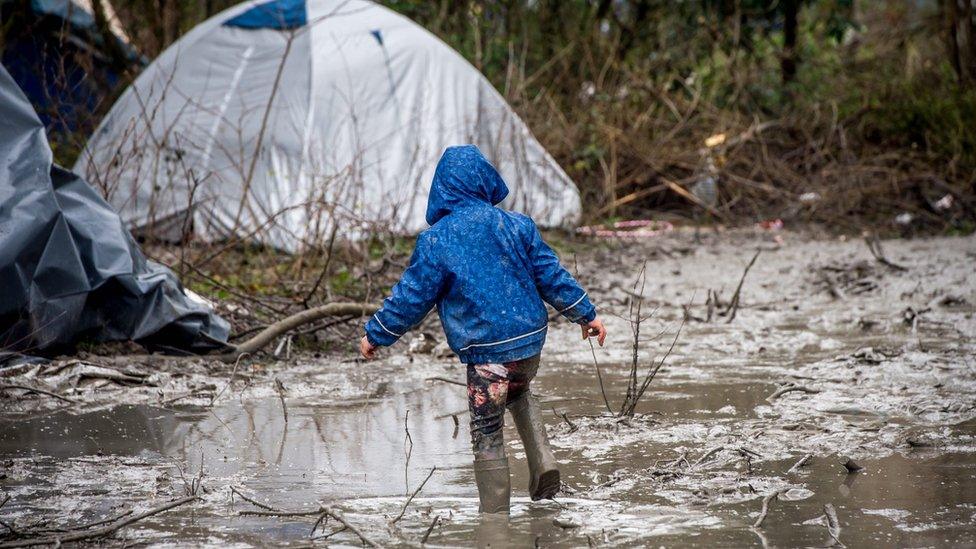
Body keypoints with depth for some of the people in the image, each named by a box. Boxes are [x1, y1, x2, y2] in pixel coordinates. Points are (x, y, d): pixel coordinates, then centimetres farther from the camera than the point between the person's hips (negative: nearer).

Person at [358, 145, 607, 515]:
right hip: (531, 337, 5)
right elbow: (551, 275, 4)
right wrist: (586, 314, 17)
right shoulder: (516, 226, -2)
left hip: (486, 353, -4)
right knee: (519, 393, 34)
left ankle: (495, 516, 10)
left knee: (487, 437, 7)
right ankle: (542, 461, 14)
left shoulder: (436, 241, -11)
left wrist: (376, 335, 9)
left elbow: (412, 297, -5)